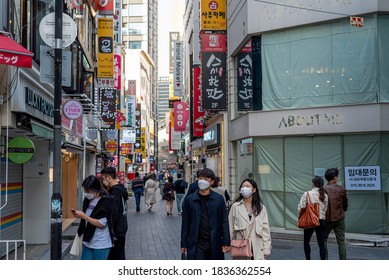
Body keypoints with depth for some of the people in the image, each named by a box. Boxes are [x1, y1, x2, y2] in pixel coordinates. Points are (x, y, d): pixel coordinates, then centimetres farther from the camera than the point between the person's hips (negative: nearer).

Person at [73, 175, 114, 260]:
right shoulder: (88, 200, 6)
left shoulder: (106, 202, -15)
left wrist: (84, 216, -20)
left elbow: (101, 224, -19)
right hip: (88, 243, 7)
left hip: (101, 245, -7)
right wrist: (79, 214, -1)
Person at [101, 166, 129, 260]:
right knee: (120, 255, 16)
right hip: (122, 228, 10)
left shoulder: (115, 191, -17)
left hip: (116, 231, -10)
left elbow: (113, 214, -21)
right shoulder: (121, 188, 12)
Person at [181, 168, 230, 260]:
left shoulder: (219, 199, 3)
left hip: (215, 243, 1)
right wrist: (184, 244, 4)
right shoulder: (189, 200, 3)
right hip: (197, 244, -1)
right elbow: (185, 223, 6)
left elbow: (224, 221, 3)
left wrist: (226, 242, -2)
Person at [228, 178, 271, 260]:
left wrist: (266, 249, 0)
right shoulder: (235, 206, 0)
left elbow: (265, 228, 5)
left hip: (257, 250, 1)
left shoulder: (261, 207, 6)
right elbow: (231, 228, 2)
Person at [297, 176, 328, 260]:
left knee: (306, 241, 17)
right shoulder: (325, 195, 1)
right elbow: (326, 209, 2)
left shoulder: (307, 194, -9)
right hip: (321, 221, 2)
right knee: (321, 243, 3)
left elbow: (300, 208, -10)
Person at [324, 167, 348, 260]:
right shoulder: (342, 190, -3)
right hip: (339, 218, 1)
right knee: (341, 241, 8)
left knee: (323, 240, 12)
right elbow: (345, 204, 8)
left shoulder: (323, 190, -9)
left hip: (327, 218, -1)